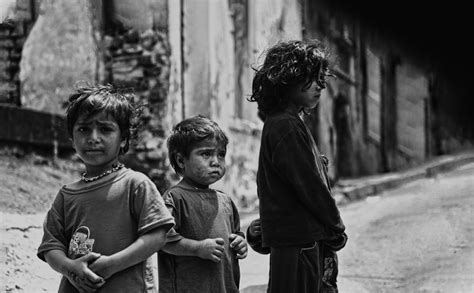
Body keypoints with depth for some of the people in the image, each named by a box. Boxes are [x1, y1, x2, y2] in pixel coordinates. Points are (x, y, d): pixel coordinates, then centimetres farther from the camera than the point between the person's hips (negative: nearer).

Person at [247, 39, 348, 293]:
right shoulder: (287, 127, -16)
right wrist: (336, 227, -4)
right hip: (298, 243, -10)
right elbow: (310, 186, -17)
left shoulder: (283, 122, 15)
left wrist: (330, 227, 12)